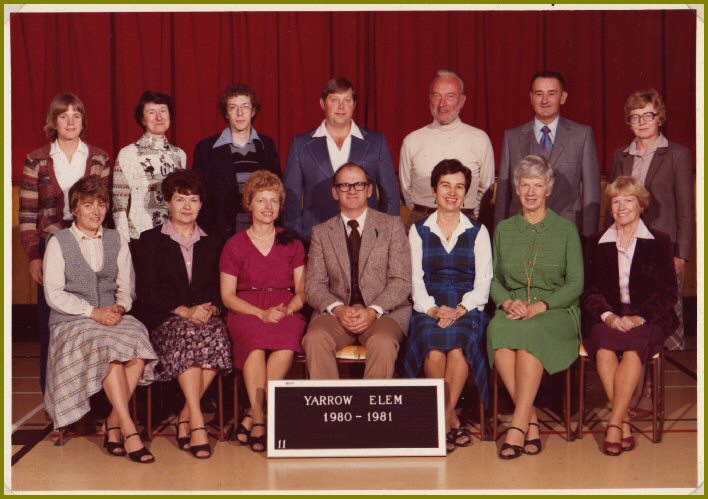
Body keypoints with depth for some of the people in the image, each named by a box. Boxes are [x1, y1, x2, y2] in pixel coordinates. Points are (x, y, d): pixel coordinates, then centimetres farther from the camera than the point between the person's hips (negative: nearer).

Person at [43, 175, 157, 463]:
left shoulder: (117, 241, 17)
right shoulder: (58, 242, 5)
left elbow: (126, 287, 14)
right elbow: (54, 293, -3)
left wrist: (120, 307, -9)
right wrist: (92, 311, -14)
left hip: (113, 317, 3)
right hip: (72, 321, -3)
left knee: (137, 341, -31)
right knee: (110, 348, -34)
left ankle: (114, 423, -21)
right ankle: (128, 429, -34)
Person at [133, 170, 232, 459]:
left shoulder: (211, 243, 22)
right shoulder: (150, 240, 11)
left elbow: (220, 289, 15)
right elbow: (146, 292, 0)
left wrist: (211, 308, -9)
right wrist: (184, 311, -15)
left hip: (205, 318, 3)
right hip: (162, 321, -2)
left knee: (217, 334, -33)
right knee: (187, 333, -36)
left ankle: (185, 417, -24)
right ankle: (197, 423, -38)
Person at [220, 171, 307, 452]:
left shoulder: (292, 243, 17)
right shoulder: (235, 245, 10)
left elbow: (302, 291, 12)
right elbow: (228, 296, 5)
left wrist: (288, 309, -11)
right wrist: (262, 313, -12)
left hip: (286, 314, 1)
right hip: (246, 313, -1)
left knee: (287, 342, -35)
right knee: (256, 342, -38)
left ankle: (252, 417, -27)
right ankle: (259, 418, -31)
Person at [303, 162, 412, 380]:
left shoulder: (392, 225, 10)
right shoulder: (321, 232, 14)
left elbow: (401, 281, 2)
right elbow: (314, 285, 6)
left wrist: (373, 311, -14)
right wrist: (338, 309, -14)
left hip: (384, 312, -1)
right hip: (336, 312, 1)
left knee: (383, 343, -34)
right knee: (315, 339, -30)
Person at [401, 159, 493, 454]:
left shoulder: (478, 232, 14)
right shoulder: (418, 231, 15)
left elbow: (483, 282, 5)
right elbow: (416, 280, 7)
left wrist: (460, 310, -13)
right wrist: (433, 309, -13)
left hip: (468, 310, 0)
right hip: (429, 311, 0)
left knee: (458, 345, -35)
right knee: (433, 349, -33)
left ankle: (442, 423, -24)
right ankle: (453, 423, -18)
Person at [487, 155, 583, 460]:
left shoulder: (566, 229, 7)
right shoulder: (503, 229, 16)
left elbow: (575, 284, 1)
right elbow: (493, 279, 15)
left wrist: (540, 306, -14)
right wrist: (508, 301, -7)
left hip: (557, 312, -2)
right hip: (513, 310, 2)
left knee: (530, 332, -37)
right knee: (498, 330, -34)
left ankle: (518, 425, -36)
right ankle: (531, 421, -30)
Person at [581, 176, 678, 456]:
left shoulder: (660, 242, 9)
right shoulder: (597, 244, 15)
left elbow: (668, 292, 3)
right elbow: (590, 291, 8)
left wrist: (640, 318, -13)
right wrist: (608, 316, -12)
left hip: (648, 320, -1)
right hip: (607, 318, 2)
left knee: (634, 346, -35)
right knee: (604, 346, -33)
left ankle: (614, 423, -32)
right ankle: (624, 422, -29)